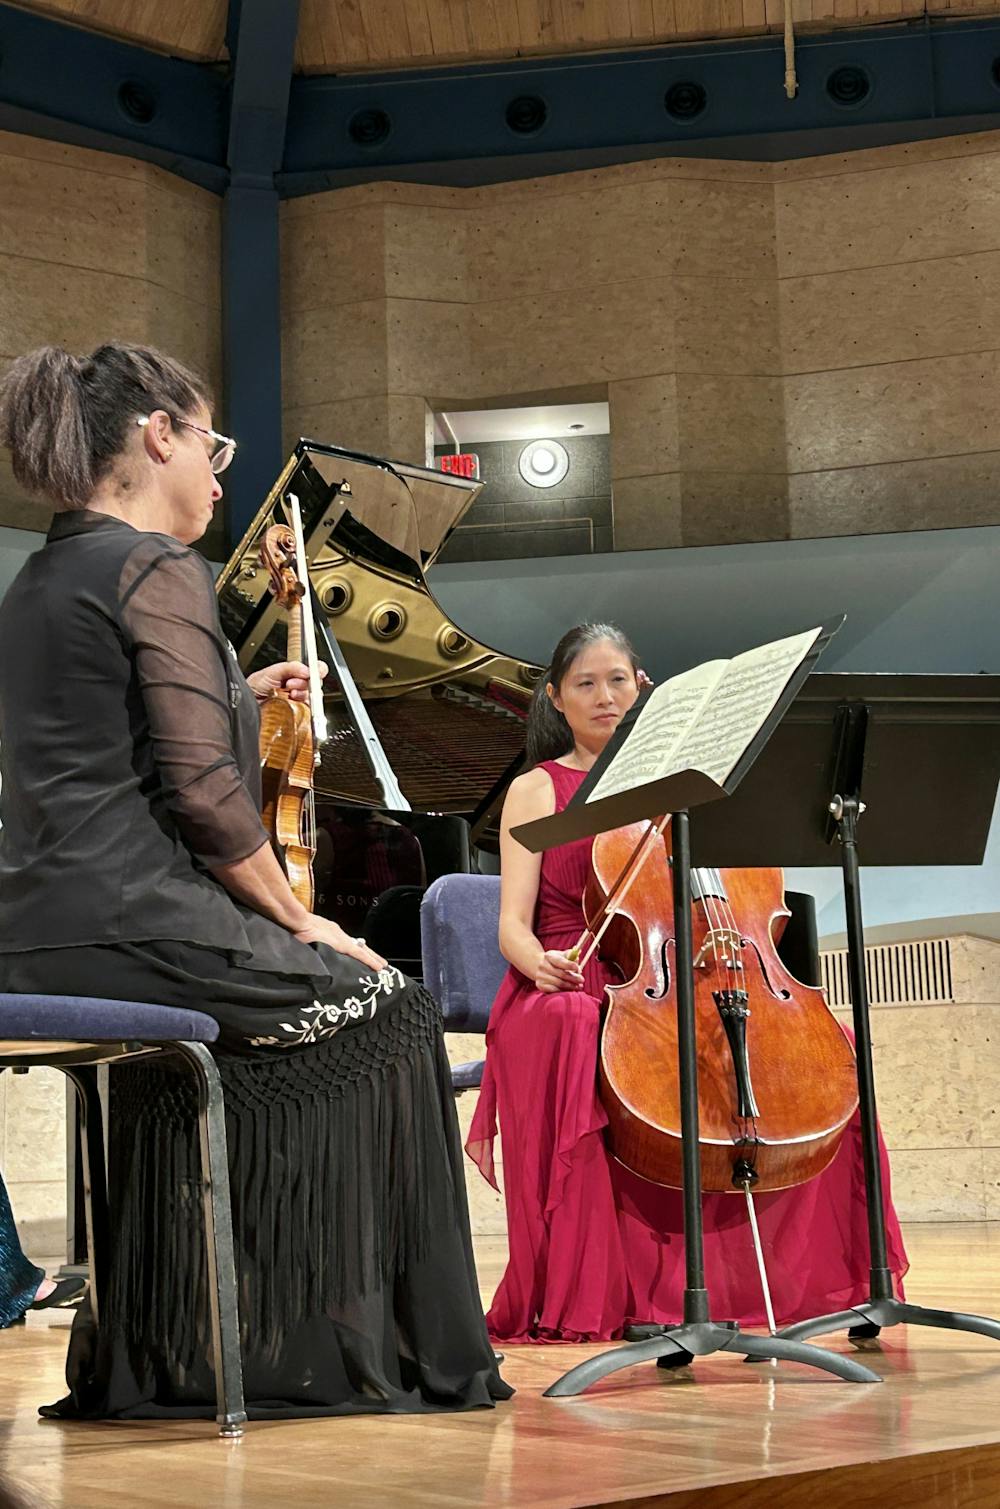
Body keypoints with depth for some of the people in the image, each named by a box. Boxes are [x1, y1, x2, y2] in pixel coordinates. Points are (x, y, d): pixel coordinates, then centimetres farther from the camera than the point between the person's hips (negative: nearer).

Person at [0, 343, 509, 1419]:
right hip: (129, 921, -9)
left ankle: (150, 1357, 28)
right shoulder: (159, 569, -10)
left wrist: (238, 696, 29)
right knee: (383, 1005, 6)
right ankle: (382, 1353, 10)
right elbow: (204, 791, -17)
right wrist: (300, 922, -6)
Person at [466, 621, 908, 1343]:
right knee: (569, 1029, -41)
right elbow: (513, 923, -1)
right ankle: (589, 1289, -37)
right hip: (570, 992, -4)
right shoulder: (537, 790, 9)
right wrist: (538, 961, -26)